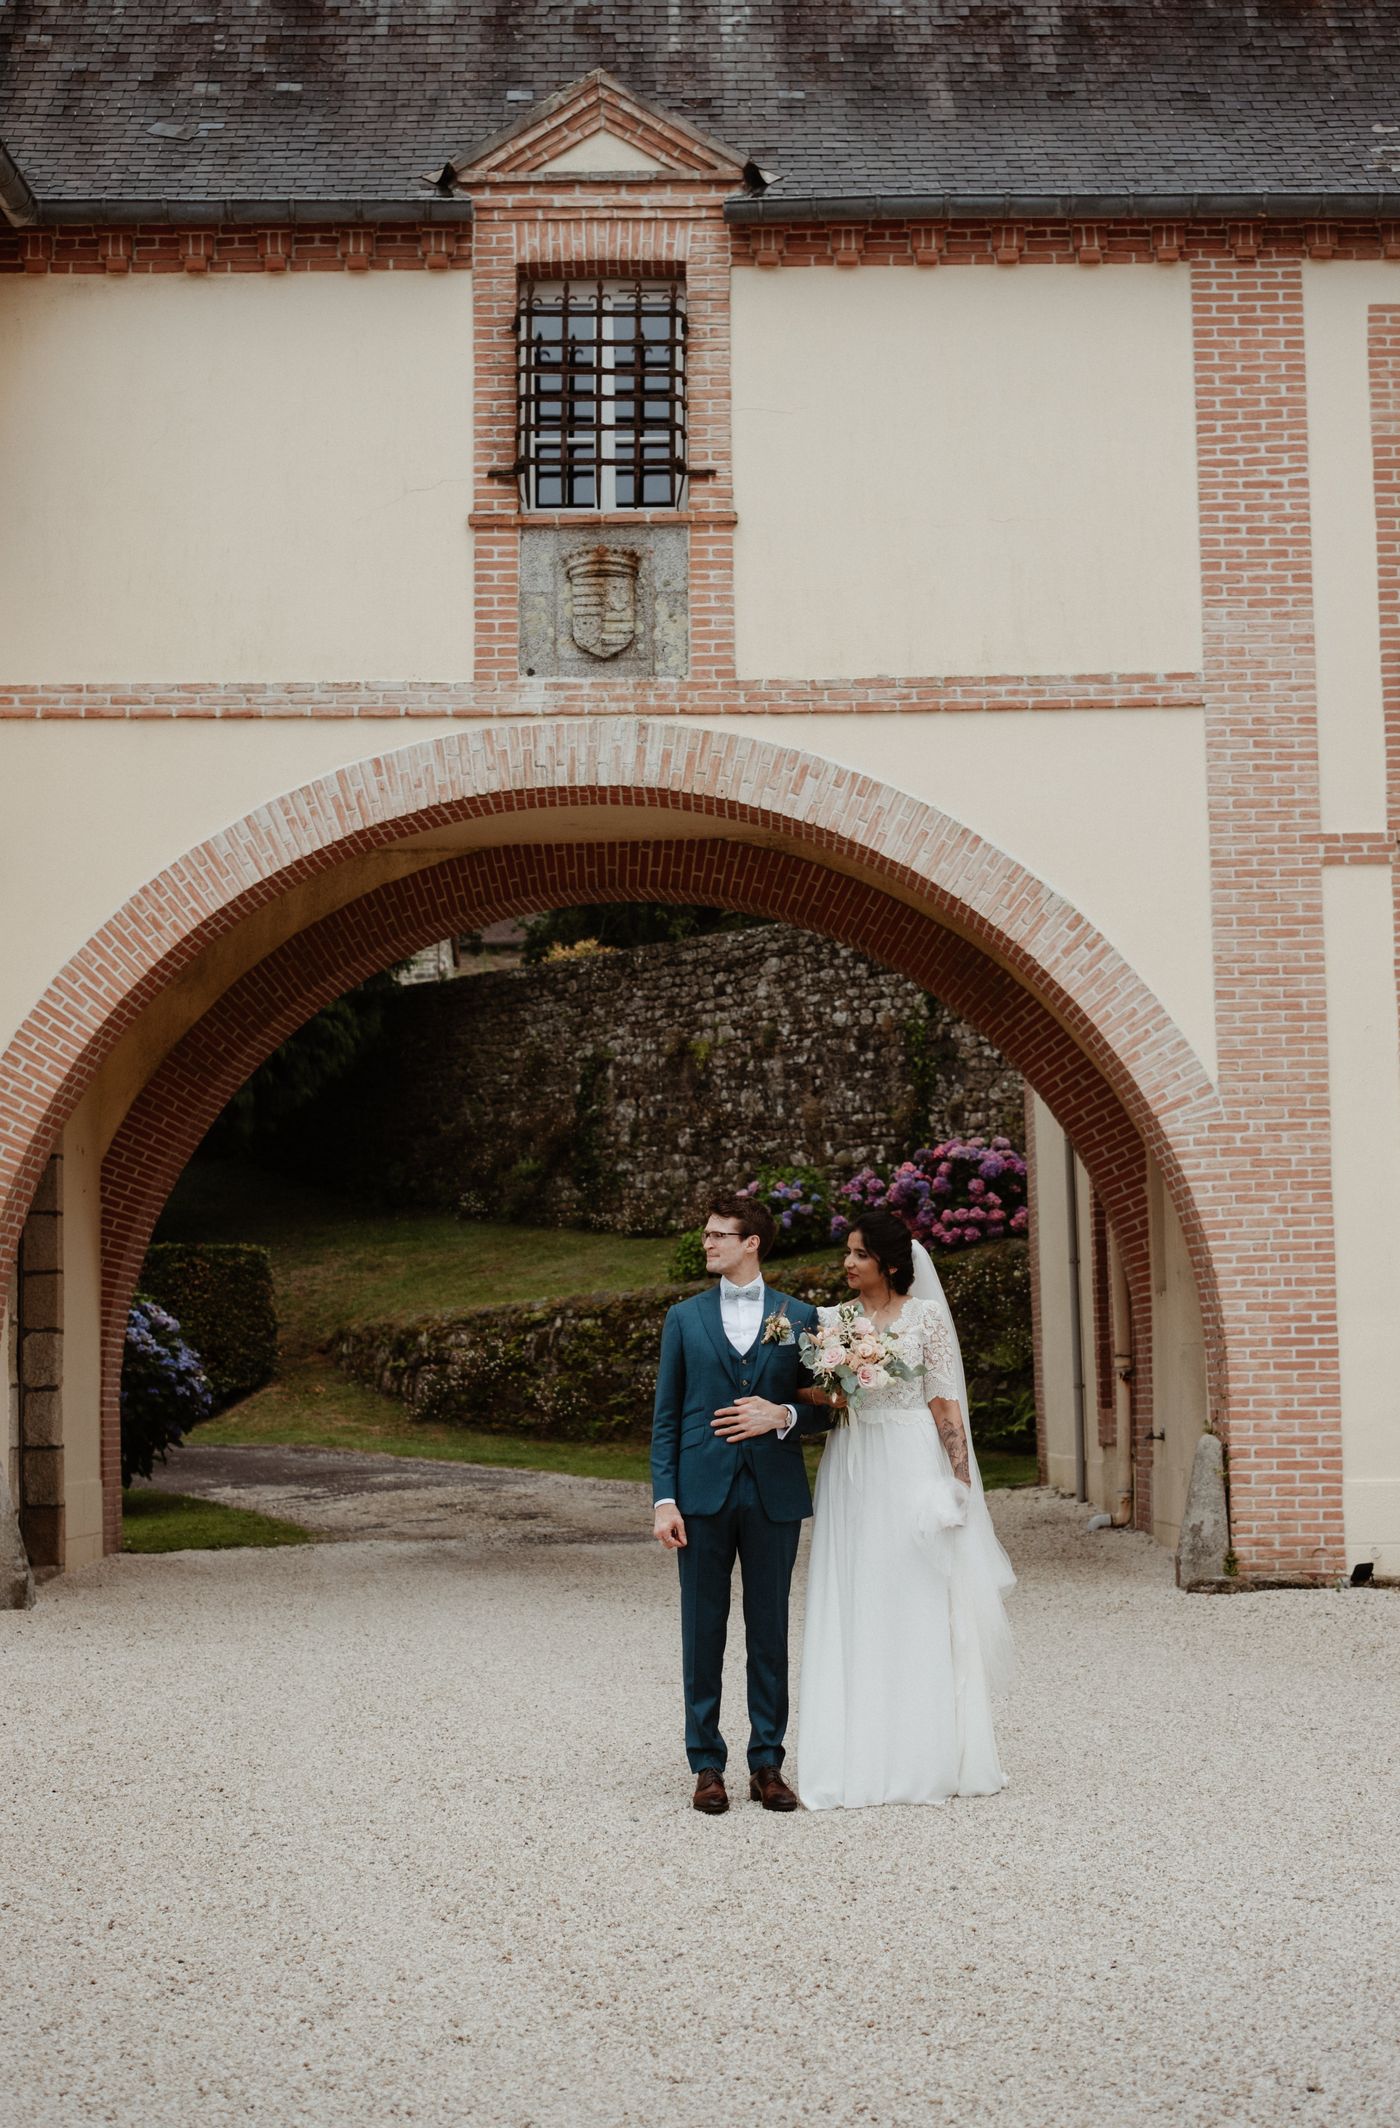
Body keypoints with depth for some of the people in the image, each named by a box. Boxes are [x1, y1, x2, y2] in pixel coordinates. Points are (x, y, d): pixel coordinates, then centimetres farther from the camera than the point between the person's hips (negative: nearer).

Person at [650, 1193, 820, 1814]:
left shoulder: (799, 1317, 6)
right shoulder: (685, 1318, 8)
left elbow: (822, 1407, 9)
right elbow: (666, 1415, 6)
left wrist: (783, 1415, -12)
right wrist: (664, 1499, -3)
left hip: (775, 1495, 0)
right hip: (703, 1494, 0)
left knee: (770, 1630, 5)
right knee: (703, 1631, 3)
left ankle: (767, 1764, 14)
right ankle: (707, 1766, 12)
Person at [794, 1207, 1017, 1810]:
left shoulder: (926, 1315, 0)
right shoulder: (830, 1320, 9)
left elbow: (945, 1402, -2)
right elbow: (799, 1390, 9)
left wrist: (959, 1481, -9)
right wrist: (824, 1397, -14)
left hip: (913, 1471, -3)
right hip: (851, 1473, 3)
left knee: (919, 1612, 0)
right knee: (853, 1614, 2)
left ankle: (926, 1758, 9)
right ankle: (859, 1759, 7)